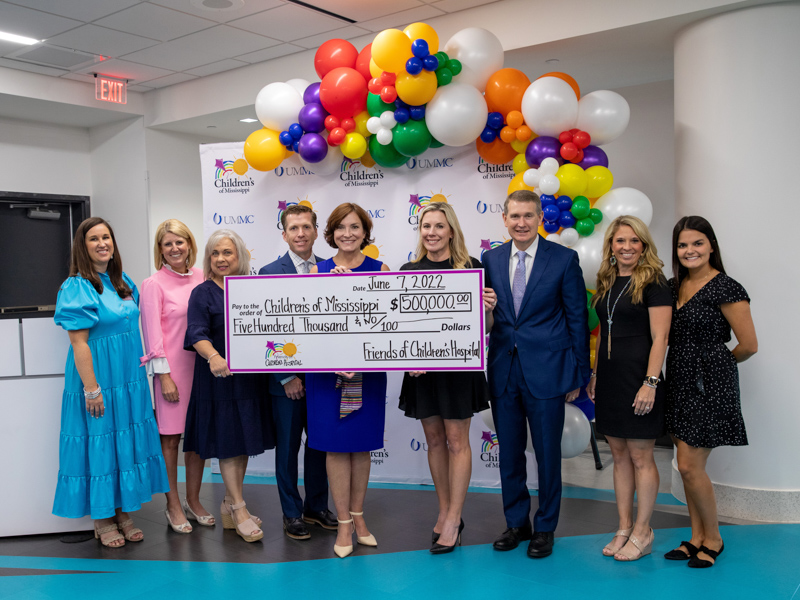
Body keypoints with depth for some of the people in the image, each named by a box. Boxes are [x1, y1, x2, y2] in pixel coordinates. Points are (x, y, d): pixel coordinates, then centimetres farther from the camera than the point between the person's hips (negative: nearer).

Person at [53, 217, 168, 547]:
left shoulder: (123, 282, 10)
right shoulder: (76, 287, -12)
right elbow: (78, 342, -16)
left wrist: (142, 369, 13)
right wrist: (91, 389, -19)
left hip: (129, 378, 7)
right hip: (97, 377, -7)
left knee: (128, 442, 12)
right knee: (100, 443, 2)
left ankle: (122, 511, 25)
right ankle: (102, 519, 17)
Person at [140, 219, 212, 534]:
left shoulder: (201, 278, 8)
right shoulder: (153, 284, -4)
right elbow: (153, 334, -7)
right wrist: (164, 375, -10)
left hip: (201, 367, 4)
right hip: (171, 369, -4)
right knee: (170, 438, 3)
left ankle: (193, 500, 25)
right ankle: (173, 505, 17)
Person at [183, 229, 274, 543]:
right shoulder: (203, 293, -5)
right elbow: (197, 333, -16)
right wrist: (213, 356, -35)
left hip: (250, 377, 5)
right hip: (220, 377, -5)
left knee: (244, 441, 11)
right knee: (227, 441, -2)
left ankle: (229, 505, 24)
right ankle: (239, 509, 8)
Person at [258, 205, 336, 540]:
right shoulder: (270, 273, -5)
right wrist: (287, 376, -11)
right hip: (286, 379, -3)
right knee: (287, 447, 8)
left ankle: (316, 506, 30)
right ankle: (292, 513, 22)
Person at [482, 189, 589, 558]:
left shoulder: (564, 259, -4)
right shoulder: (491, 259, 6)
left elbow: (577, 319, -2)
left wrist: (578, 373, -4)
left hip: (546, 372, -3)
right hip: (503, 371, 3)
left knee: (548, 454, 8)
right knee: (509, 454, 13)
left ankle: (545, 529, 25)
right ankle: (516, 523, 31)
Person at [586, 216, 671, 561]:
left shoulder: (653, 282, -8)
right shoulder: (606, 283, 12)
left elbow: (660, 337, -13)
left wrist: (650, 382, -19)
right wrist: (594, 374, 14)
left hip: (638, 377, -7)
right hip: (609, 378, 7)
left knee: (640, 456, 2)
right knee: (619, 456, 12)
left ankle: (642, 533, 16)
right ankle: (624, 529, 22)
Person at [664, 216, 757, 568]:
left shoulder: (725, 289, -13)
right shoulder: (674, 286, 8)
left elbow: (749, 345, -10)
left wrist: (716, 363, 4)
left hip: (709, 385, -7)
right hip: (680, 383, 7)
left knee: (690, 466, -5)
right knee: (687, 466, 12)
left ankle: (713, 539, 16)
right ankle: (697, 538, 25)